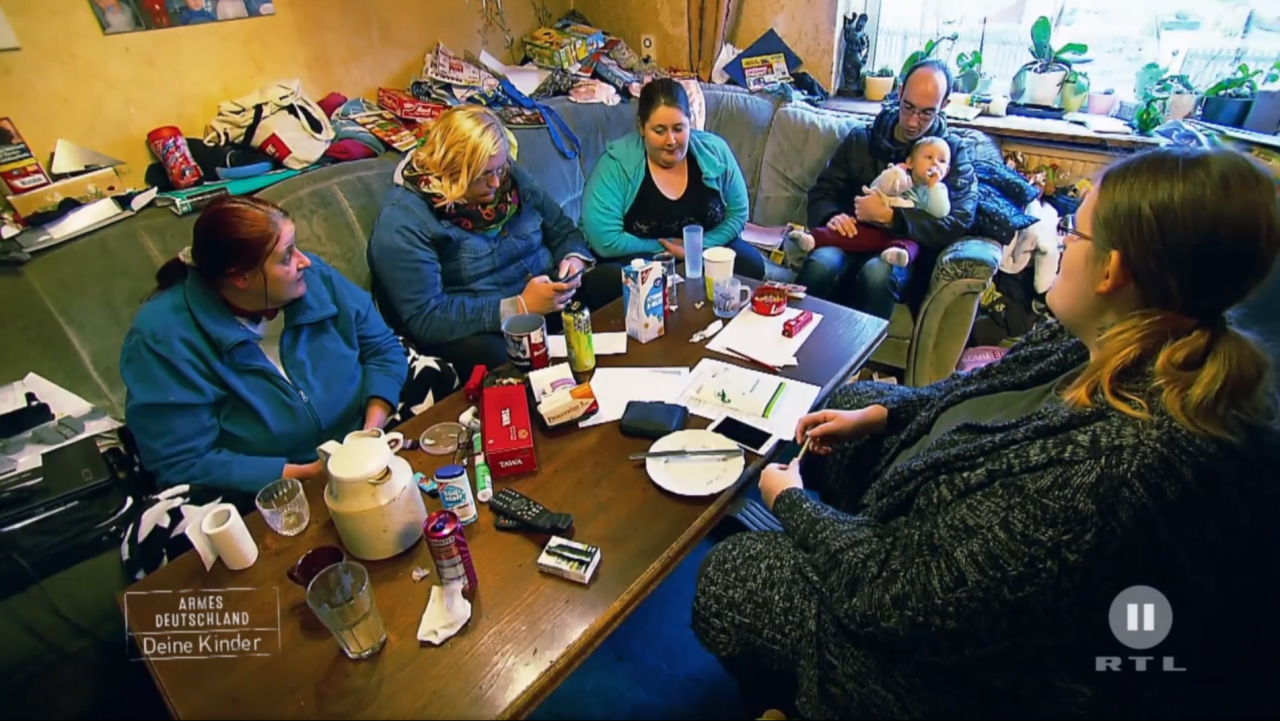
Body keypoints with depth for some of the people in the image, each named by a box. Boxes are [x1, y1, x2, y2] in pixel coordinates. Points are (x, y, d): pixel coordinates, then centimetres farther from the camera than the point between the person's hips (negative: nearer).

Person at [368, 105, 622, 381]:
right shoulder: (403, 220, -15)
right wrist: (519, 308, -29)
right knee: (489, 354, -40)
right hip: (477, 329, -6)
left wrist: (574, 259, -12)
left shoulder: (512, 178, 3)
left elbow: (563, 230, 14)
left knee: (618, 280, -11)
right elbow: (424, 319, -22)